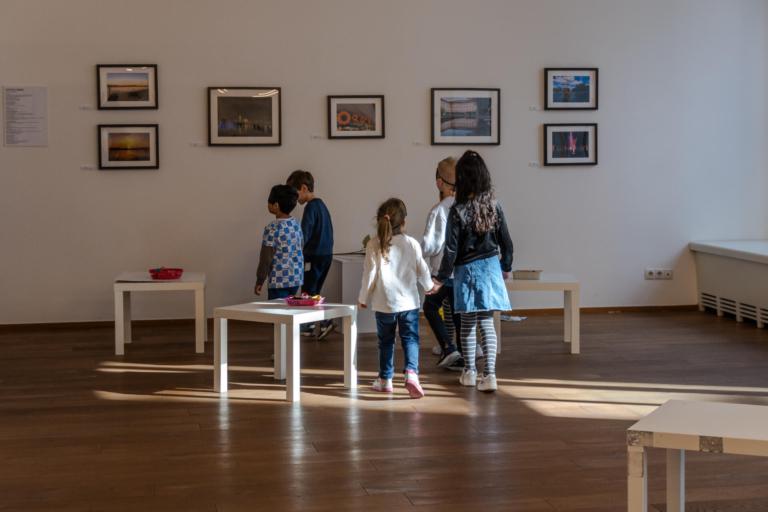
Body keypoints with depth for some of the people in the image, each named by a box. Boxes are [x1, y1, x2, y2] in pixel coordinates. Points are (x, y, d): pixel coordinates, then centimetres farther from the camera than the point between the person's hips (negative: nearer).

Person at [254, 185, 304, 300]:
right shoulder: (296, 224, 6)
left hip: (279, 281, -7)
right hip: (296, 279, 7)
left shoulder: (272, 228, -15)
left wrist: (260, 281, -5)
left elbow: (266, 258, -13)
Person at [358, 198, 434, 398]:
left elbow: (369, 273, -6)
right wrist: (429, 285, 25)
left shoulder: (373, 245, -7)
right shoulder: (412, 244, -4)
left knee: (386, 341, 14)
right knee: (410, 339, 4)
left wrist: (363, 298, 7)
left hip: (384, 303, 0)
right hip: (409, 301, 0)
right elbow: (422, 270, 4)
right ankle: (411, 373, -17)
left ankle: (385, 380, 21)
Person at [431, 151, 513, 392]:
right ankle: (489, 374, -6)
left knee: (468, 322, 12)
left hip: (466, 271, -2)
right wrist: (506, 268, 20)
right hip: (490, 267, 2)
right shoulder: (494, 206, -4)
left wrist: (441, 278, -4)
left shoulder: (458, 211, -14)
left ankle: (469, 371, 23)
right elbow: (505, 242, 4)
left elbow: (451, 250, -13)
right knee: (487, 322, 3)